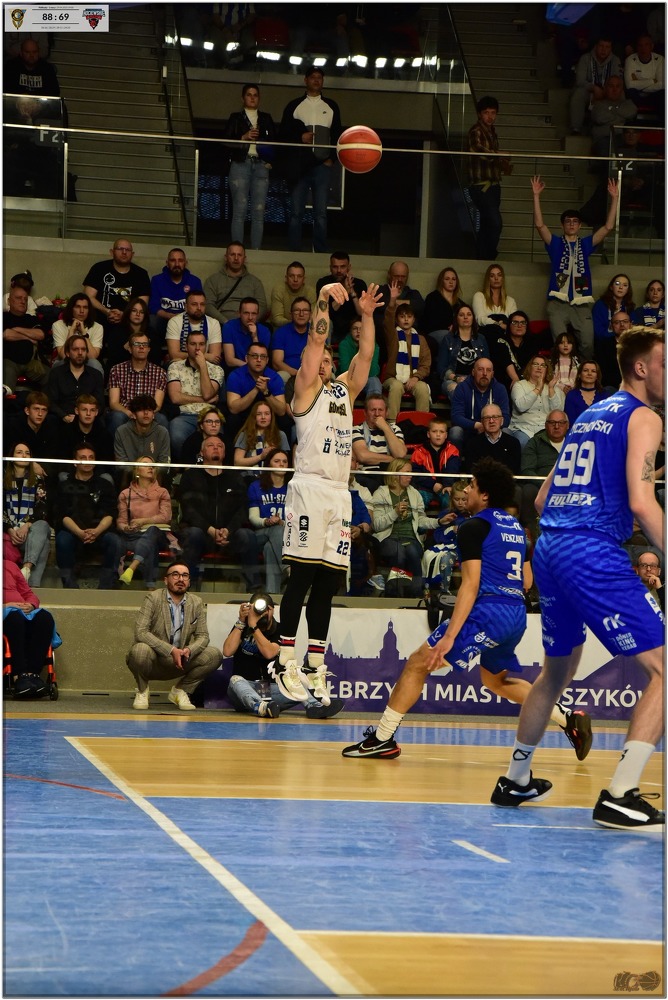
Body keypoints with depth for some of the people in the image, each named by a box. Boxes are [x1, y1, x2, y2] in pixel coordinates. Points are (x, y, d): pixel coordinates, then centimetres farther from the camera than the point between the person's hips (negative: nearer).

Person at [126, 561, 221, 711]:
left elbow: (203, 636, 2)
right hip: (154, 661, -4)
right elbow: (140, 632, -21)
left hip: (179, 663, 4)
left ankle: (180, 691, 6)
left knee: (214, 655, -16)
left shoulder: (197, 603, 3)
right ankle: (142, 691, -3)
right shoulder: (153, 599, -10)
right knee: (140, 649, -37)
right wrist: (171, 650, -30)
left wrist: (189, 650, -23)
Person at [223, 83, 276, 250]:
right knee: (240, 209, -8)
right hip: (241, 165, -2)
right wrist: (244, 137, -12)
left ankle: (256, 249, -1)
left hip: (261, 166, 2)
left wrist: (270, 160, 0)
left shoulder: (266, 118, 17)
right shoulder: (236, 118, 10)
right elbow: (226, 141, 2)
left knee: (259, 211, -4)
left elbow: (274, 142, 16)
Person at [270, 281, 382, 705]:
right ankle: (286, 663, -7)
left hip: (340, 492, 6)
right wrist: (323, 301, -8)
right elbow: (316, 340, -4)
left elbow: (365, 355, 13)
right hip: (310, 487, -6)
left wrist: (367, 316, 5)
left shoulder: (346, 390, 21)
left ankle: (316, 667, 6)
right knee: (301, 577, -8)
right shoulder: (306, 388, 6)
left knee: (327, 583, 5)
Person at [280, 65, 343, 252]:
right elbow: (283, 133, 7)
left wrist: (332, 158, -1)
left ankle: (321, 253, -1)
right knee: (296, 212, -3)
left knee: (321, 213, -3)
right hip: (299, 165, -1)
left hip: (322, 165, 1)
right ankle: (294, 253, 0)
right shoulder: (294, 106, 10)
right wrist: (300, 137, -11)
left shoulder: (331, 106, 13)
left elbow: (337, 135, 12)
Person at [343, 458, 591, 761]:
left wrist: (450, 635, -19)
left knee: (418, 664, -2)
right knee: (496, 680, 29)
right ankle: (570, 719, 18)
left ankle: (382, 739, -5)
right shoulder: (515, 526, 17)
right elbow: (526, 579, 21)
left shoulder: (474, 526, -7)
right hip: (517, 614, 8)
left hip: (488, 611, -8)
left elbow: (471, 584, -15)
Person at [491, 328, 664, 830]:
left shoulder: (590, 415, 23)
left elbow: (543, 499, 25)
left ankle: (515, 780, 37)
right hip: (594, 552, -9)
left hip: (549, 547, 9)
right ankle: (620, 797, -17)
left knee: (558, 671, 27)